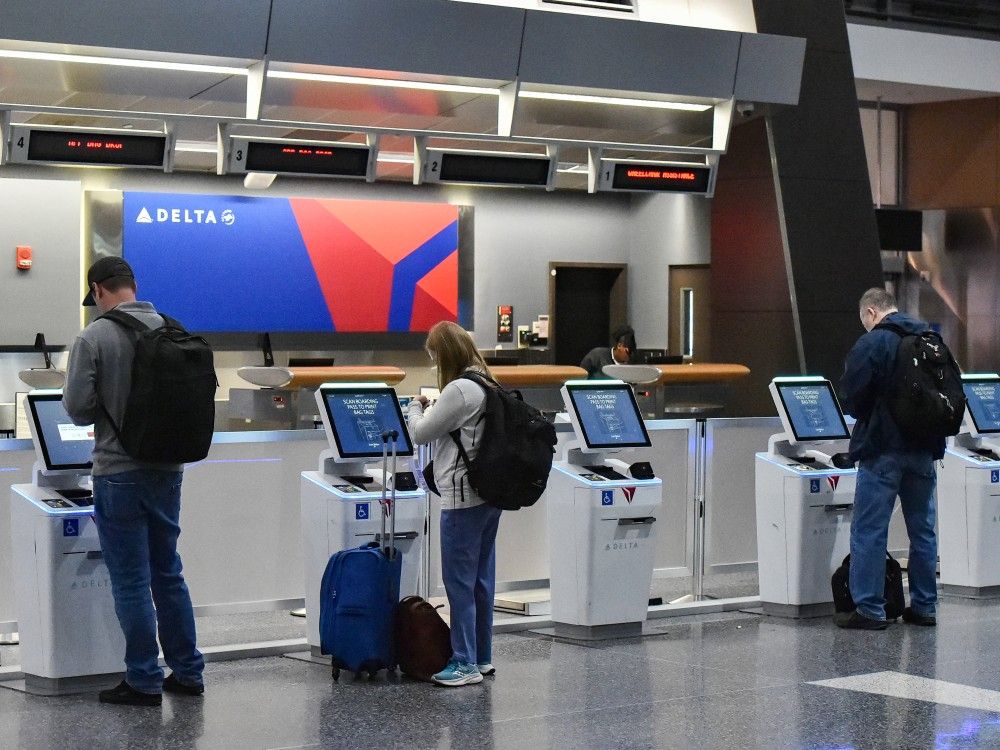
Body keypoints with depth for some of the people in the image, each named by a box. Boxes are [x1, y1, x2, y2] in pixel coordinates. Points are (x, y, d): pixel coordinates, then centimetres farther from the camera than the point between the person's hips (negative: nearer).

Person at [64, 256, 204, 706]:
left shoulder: (94, 338, -14)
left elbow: (77, 407, -13)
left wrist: (108, 417, 8)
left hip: (119, 473, -5)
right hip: (167, 469, 5)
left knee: (131, 580, 3)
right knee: (168, 573, 16)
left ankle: (144, 682, 8)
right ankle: (187, 672, 21)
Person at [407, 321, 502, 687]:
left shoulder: (459, 390, -17)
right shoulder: (487, 385, 12)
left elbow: (421, 433, -10)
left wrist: (415, 406, 7)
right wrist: (428, 409, 16)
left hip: (463, 498, -10)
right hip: (490, 492, 10)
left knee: (459, 580, -4)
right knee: (482, 577, 14)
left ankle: (466, 663, -2)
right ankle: (482, 656, 21)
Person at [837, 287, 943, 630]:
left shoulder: (870, 344, -12)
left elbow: (851, 398, -13)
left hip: (882, 448, -6)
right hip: (924, 448, 6)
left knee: (869, 531, -1)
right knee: (923, 530, 13)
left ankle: (869, 609, -2)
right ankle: (924, 605, 17)